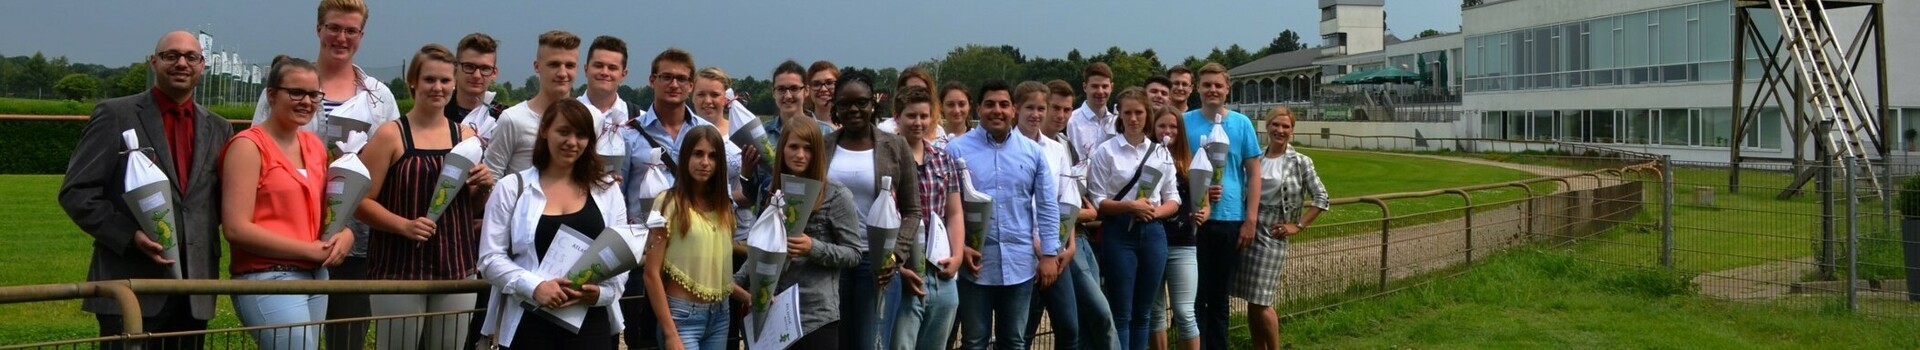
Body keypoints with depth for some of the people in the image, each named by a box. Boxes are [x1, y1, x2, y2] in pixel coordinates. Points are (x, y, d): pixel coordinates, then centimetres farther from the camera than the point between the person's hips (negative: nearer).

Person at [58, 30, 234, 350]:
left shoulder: (219, 128, 15)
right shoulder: (115, 115, 1)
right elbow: (76, 192, -3)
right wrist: (130, 236, -16)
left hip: (195, 292, 4)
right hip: (130, 285, -4)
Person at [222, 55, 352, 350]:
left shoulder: (314, 145, 14)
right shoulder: (249, 146, -8)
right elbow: (236, 229, -15)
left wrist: (344, 234, 0)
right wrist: (309, 249, -14)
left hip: (316, 277, 7)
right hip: (267, 279, -7)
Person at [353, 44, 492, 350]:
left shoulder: (466, 136, 10)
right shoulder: (391, 135, -3)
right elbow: (361, 202, -8)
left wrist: (484, 187, -2)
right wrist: (404, 225, -21)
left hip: (456, 269, 4)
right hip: (398, 269, -4)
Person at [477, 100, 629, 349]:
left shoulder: (606, 190, 11)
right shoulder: (512, 188, 5)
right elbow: (491, 258, 0)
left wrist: (602, 291, -11)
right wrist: (534, 286, -17)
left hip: (590, 324, 2)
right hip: (529, 324, -1)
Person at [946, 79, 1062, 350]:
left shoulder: (1033, 151, 5)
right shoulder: (957, 150, -3)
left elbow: (1048, 207, 6)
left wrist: (1049, 254, 1)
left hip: (1020, 264, 2)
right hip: (975, 262, -2)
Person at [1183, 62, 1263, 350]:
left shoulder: (1241, 123, 3)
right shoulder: (1184, 122, 1)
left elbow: (1254, 174, 4)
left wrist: (1250, 221, -2)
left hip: (1230, 220, 1)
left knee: (1219, 296, 11)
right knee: (1195, 295, 3)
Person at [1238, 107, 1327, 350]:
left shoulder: (1300, 162, -1)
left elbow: (1321, 198, 0)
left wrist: (1298, 226, -4)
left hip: (1272, 236, -3)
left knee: (1261, 302, -7)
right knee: (1250, 301, 6)